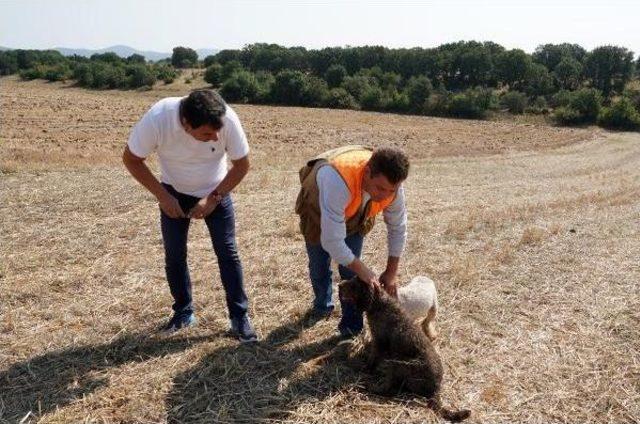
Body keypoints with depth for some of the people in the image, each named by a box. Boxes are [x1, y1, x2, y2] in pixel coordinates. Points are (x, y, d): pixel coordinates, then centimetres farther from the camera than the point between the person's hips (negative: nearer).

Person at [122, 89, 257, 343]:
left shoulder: (228, 120, -32)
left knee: (228, 254, -4)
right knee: (174, 255, 3)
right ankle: (183, 311, 23)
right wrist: (162, 196, -23)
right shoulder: (157, 119, -33)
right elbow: (131, 159, -16)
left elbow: (242, 164, -16)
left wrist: (213, 198, -21)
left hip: (217, 192, 0)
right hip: (174, 193, 1)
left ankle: (239, 316, 8)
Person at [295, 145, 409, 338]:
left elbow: (398, 228, -13)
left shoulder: (391, 187, -32)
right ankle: (322, 306, 40)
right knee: (319, 266, 11)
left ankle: (351, 323, 15)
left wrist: (391, 272, -8)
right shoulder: (338, 180, -50)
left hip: (356, 213, 3)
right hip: (318, 209, -2)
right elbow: (332, 241, -46)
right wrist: (362, 270, -34)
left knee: (350, 269, -5)